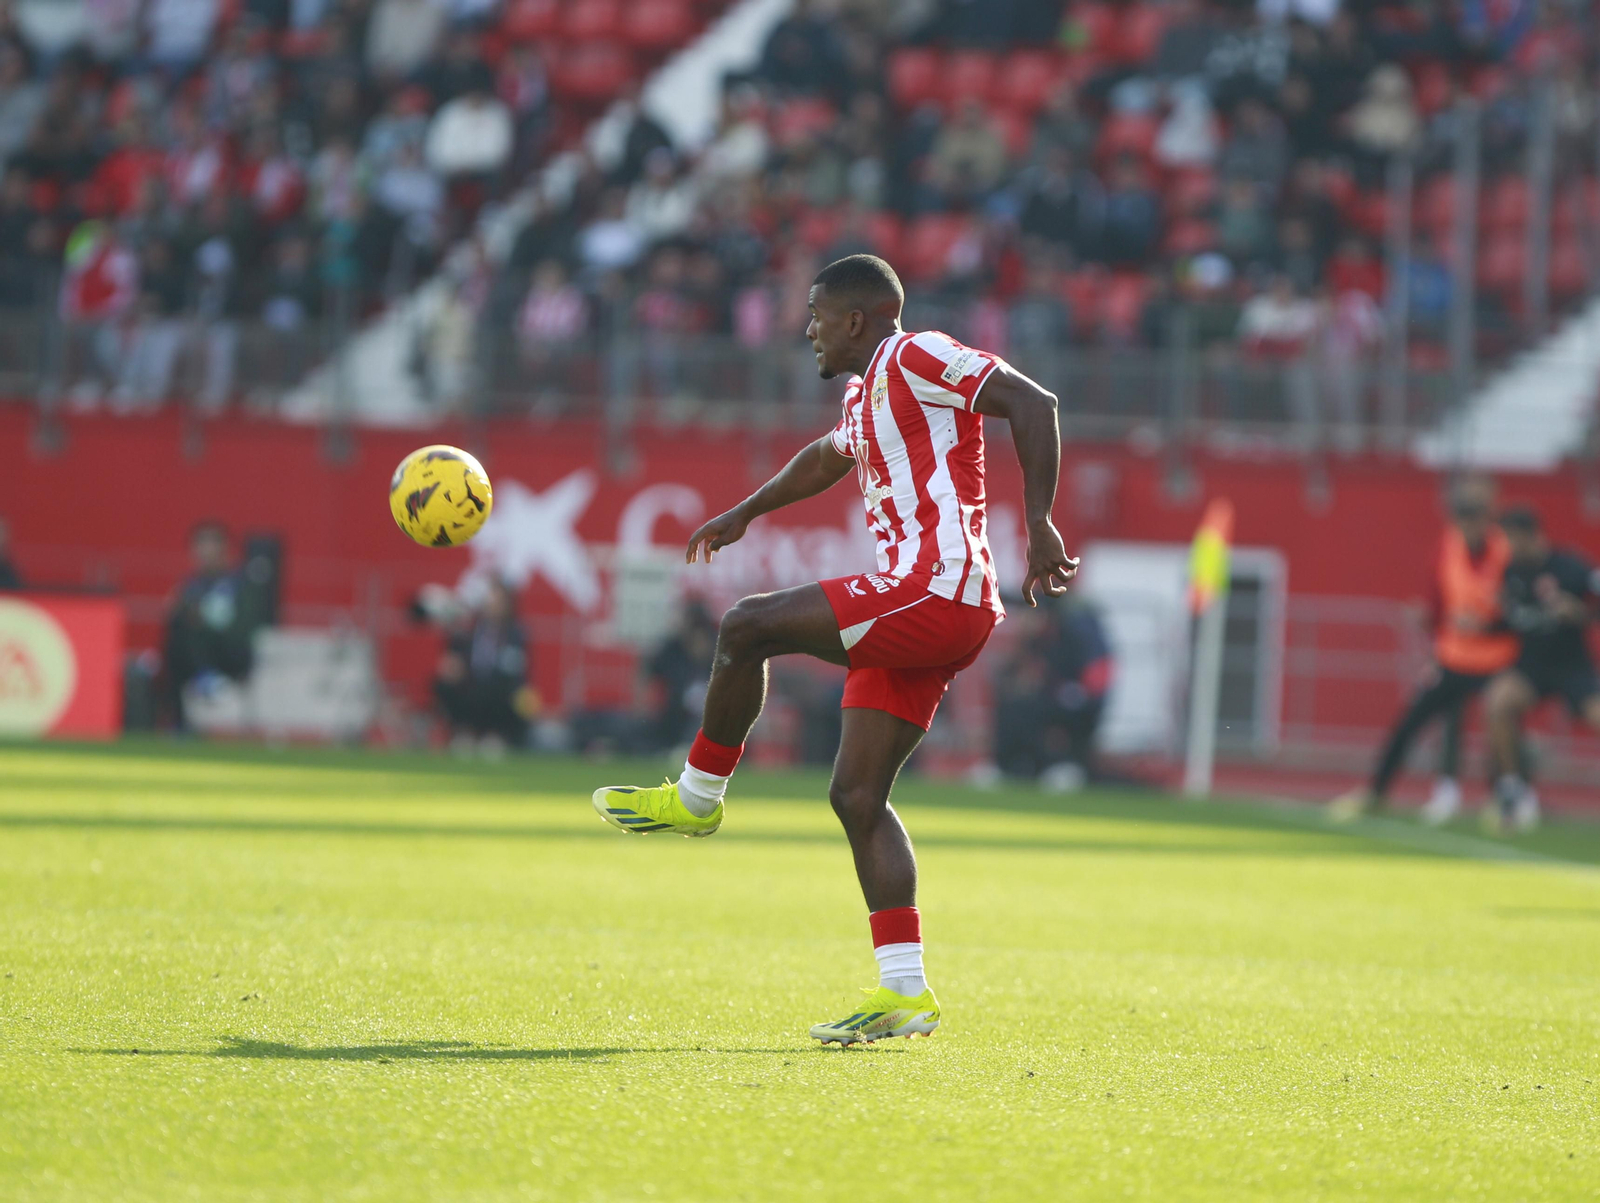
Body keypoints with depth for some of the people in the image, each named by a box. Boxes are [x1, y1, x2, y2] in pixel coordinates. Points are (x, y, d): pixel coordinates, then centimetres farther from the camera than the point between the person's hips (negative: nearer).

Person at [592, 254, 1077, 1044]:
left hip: (938, 592, -10)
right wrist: (746, 513, 53)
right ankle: (904, 993, 3)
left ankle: (697, 796, 7)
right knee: (857, 796, 5)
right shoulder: (865, 394, 24)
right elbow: (829, 457, 47)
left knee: (747, 628, -12)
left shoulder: (914, 358, -5)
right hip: (921, 617, 10)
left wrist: (1039, 526, -19)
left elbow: (1032, 403, -14)